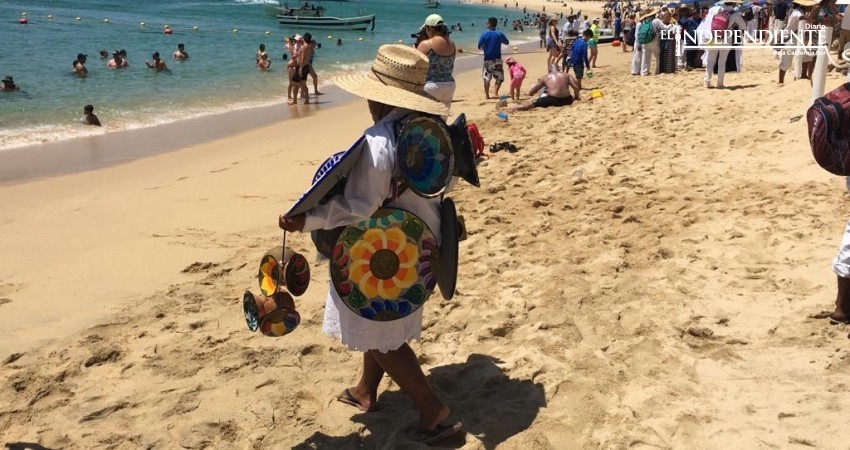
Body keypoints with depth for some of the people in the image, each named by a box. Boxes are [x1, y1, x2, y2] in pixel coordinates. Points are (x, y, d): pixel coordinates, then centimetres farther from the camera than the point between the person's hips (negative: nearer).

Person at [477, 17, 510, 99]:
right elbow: (507, 43, 13)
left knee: (487, 78, 10)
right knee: (499, 77, 9)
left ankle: (486, 95, 11)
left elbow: (479, 47, -3)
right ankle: (496, 93, -5)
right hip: (497, 59, 0)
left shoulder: (484, 34, -6)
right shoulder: (499, 34, -3)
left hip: (487, 59, 0)